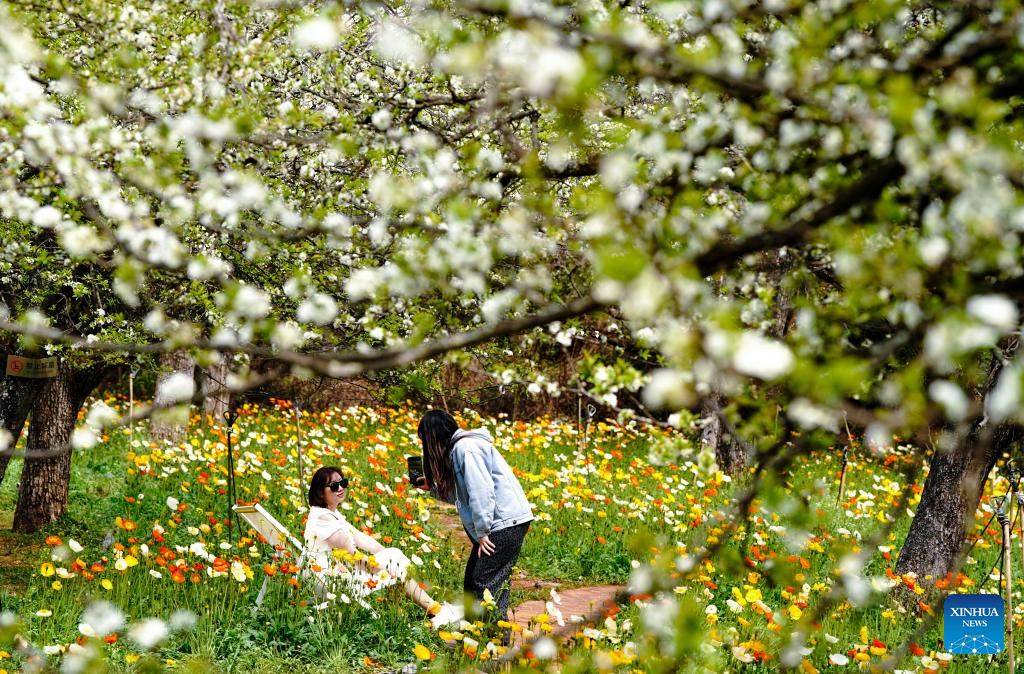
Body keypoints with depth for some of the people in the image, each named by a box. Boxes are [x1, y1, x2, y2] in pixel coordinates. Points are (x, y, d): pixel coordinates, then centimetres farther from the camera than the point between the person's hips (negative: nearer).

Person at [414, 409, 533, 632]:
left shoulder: (465, 447, -13)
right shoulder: (458, 448, 19)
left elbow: (481, 491, -20)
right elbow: (462, 495, 21)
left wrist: (482, 532, -19)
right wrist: (432, 487, 18)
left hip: (506, 522, -11)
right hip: (496, 524, 11)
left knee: (487, 584, -12)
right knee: (472, 579, 12)